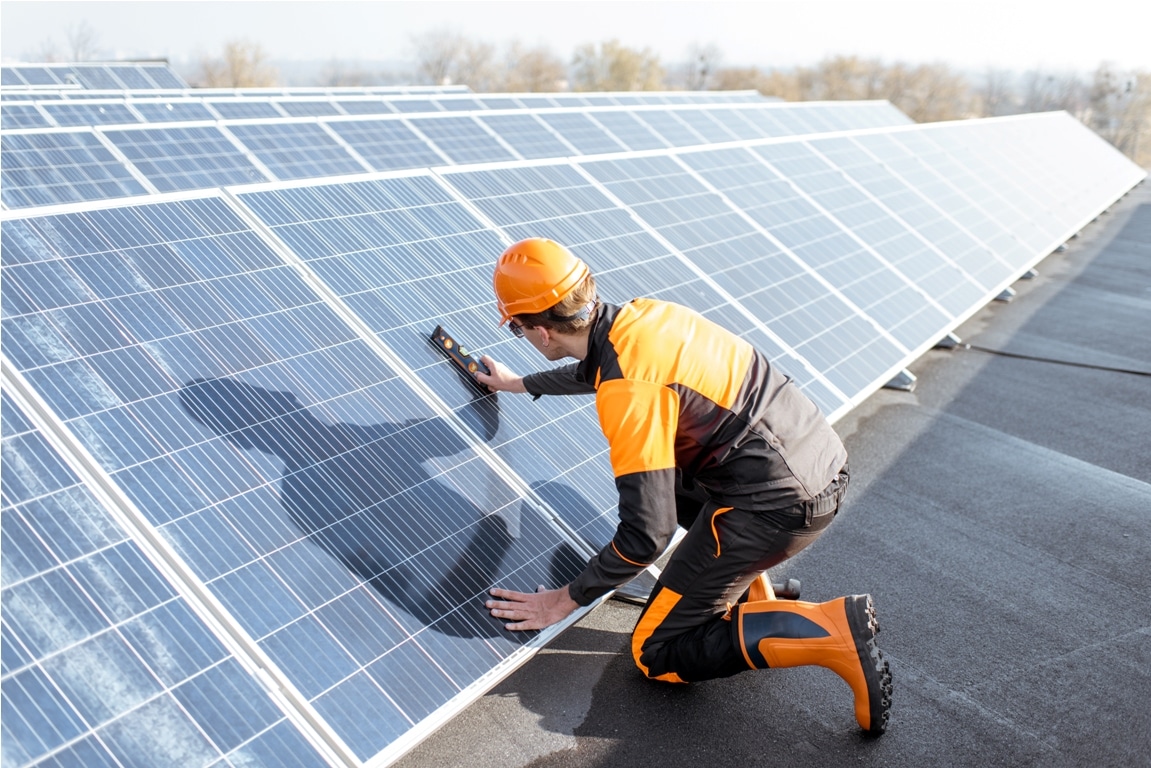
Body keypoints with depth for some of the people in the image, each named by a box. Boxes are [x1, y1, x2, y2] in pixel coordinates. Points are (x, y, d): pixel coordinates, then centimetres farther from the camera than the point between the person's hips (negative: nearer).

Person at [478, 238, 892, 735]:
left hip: (780, 504, -9)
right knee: (662, 472, 31)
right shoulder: (641, 316, 3)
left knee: (655, 656, 4)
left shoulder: (630, 393, -22)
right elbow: (597, 371, 28)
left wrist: (568, 599, -6)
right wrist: (520, 384, 43)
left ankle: (833, 632, -8)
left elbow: (646, 535, -20)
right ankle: (751, 587, 23)